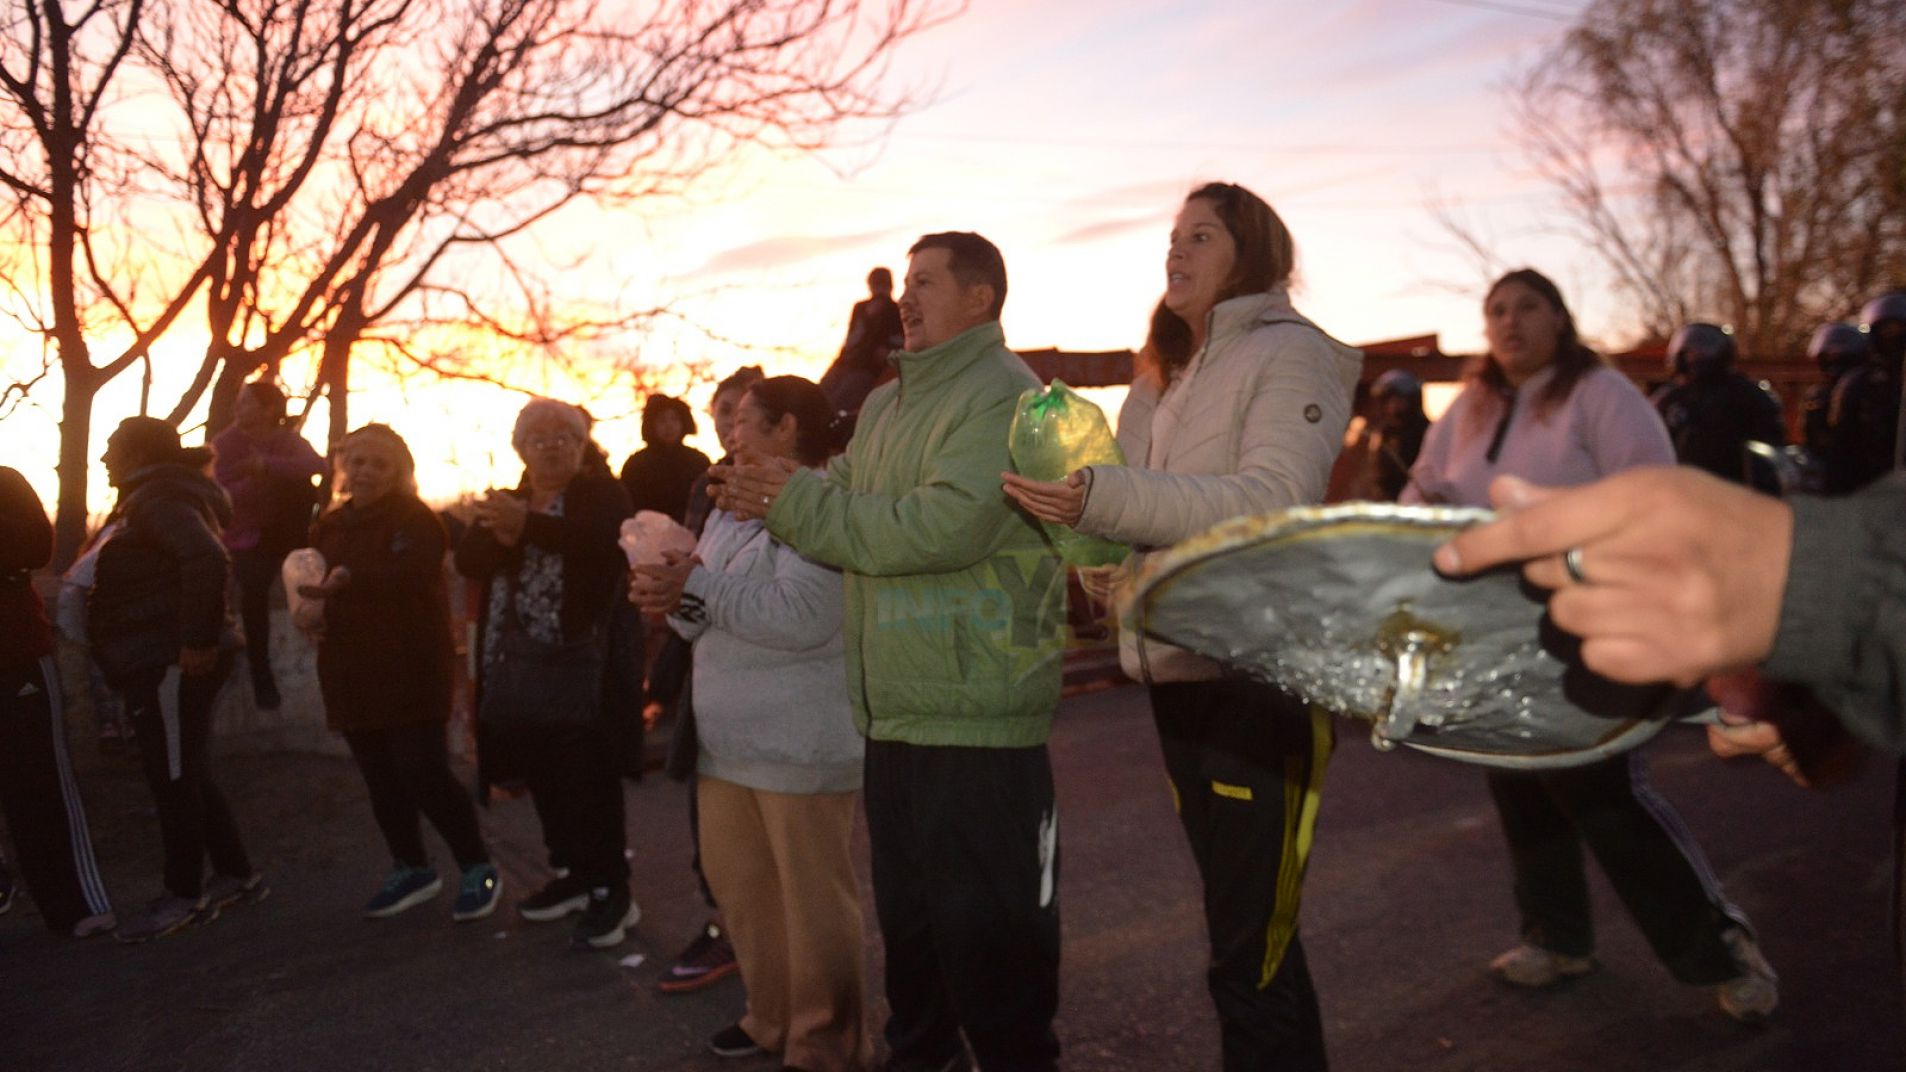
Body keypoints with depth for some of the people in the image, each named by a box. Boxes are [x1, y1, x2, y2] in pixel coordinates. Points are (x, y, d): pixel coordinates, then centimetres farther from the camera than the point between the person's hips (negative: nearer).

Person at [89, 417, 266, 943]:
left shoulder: (160, 499, -15)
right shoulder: (153, 498, 16)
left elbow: (207, 560, -31)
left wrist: (198, 640, -28)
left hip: (170, 661, -10)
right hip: (161, 660, 10)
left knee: (173, 777, -2)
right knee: (185, 773, 15)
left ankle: (184, 894, 8)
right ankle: (236, 874, 23)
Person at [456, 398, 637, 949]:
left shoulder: (603, 494, 1)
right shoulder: (505, 502, 19)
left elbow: (604, 540, -21)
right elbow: (467, 560, 4)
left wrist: (526, 525, -29)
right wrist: (499, 535, -17)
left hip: (577, 662, -6)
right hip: (513, 664, 6)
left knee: (587, 779, -6)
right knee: (542, 776, 12)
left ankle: (611, 889, 3)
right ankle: (572, 872, 27)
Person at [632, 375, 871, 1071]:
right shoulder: (732, 509, 15)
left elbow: (801, 616, -27)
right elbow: (709, 616, 15)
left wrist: (698, 587, -20)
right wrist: (674, 599, -7)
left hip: (801, 740, -9)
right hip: (730, 734, 9)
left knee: (812, 897, 3)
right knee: (739, 882, 17)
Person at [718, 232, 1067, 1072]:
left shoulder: (1004, 396, -11)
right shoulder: (884, 405, 17)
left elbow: (945, 525, -24)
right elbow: (848, 518, 14)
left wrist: (798, 503, -17)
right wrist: (778, 499, -7)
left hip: (976, 722, -8)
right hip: (892, 717, 9)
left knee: (987, 935, 1)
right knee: (906, 917, 22)